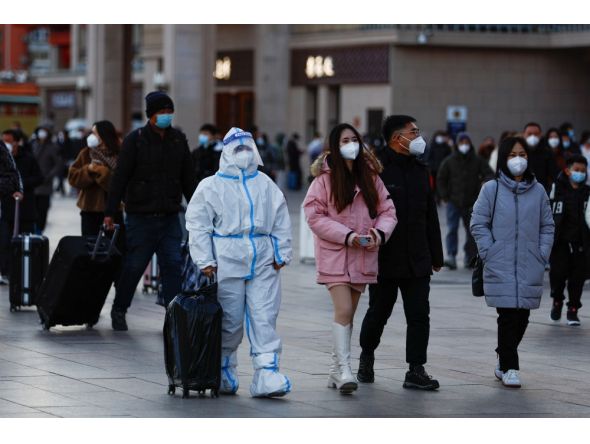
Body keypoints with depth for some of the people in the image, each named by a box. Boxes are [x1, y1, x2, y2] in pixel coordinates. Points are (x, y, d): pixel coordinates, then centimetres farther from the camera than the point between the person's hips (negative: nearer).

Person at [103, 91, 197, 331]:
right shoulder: (135, 139, -5)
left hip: (170, 217, 4)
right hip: (140, 217, -4)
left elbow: (188, 178, 15)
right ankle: (119, 310, 23)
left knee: (173, 265, -3)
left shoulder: (178, 140, 8)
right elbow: (120, 177, -6)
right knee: (134, 266, 4)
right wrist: (110, 212, -10)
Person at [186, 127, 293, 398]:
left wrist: (281, 254, 7)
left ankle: (266, 375, -6)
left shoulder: (266, 185, 14)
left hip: (263, 263, 3)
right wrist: (205, 261, -7)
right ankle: (224, 375, 18)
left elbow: (281, 221, 16)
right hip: (227, 261, -3)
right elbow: (198, 224, 0)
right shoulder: (211, 187, 3)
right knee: (230, 321, 2)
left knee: (264, 319, -4)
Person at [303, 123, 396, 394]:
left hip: (363, 256, 5)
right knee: (343, 310, -17)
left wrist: (380, 232, -11)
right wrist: (347, 236, -16)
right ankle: (344, 370, -16)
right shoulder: (325, 178, -5)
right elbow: (314, 215, -10)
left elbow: (387, 210, 9)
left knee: (348, 314, 11)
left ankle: (336, 371, 20)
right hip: (334, 254, -5)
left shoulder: (370, 177, 7)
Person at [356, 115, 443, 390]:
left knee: (419, 315, -1)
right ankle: (366, 357, 32)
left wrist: (436, 255, 16)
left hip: (417, 261, 5)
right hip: (384, 260, -5)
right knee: (378, 313, 9)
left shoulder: (419, 169, 12)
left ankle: (416, 371, 1)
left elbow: (430, 216, 17)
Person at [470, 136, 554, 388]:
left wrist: (542, 255, 3)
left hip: (530, 270, 3)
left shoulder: (538, 191, 8)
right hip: (501, 268, -3)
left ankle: (504, 361, 24)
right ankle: (509, 368, 0)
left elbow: (547, 226, 14)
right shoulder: (492, 189, 0)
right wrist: (489, 253, -6)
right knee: (508, 317, -7)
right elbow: (479, 224, 2)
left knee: (522, 317, 7)